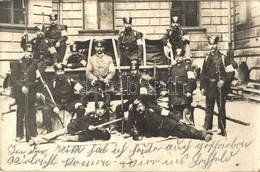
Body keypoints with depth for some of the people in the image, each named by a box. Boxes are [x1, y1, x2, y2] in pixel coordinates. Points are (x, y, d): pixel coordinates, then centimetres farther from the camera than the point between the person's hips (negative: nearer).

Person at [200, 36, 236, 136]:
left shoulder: (223, 58, -4)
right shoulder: (207, 58, 10)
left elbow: (231, 72, -6)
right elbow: (203, 74, 13)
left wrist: (224, 81, -18)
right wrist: (202, 87, 7)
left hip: (220, 87, -4)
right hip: (209, 88, 4)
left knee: (221, 108, 4)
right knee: (208, 108, 10)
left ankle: (221, 129, 12)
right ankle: (207, 128, 19)